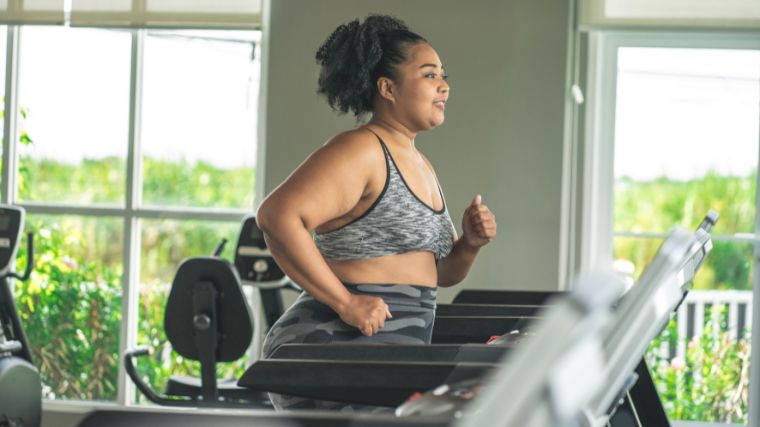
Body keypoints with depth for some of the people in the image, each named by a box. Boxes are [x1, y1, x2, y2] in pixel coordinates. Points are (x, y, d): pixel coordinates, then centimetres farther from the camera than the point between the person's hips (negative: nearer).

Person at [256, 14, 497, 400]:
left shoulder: (419, 165, 19)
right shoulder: (360, 150, -11)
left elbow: (442, 273, 26)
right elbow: (277, 215, -24)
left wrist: (470, 244, 3)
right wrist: (345, 301, -24)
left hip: (393, 360, 9)